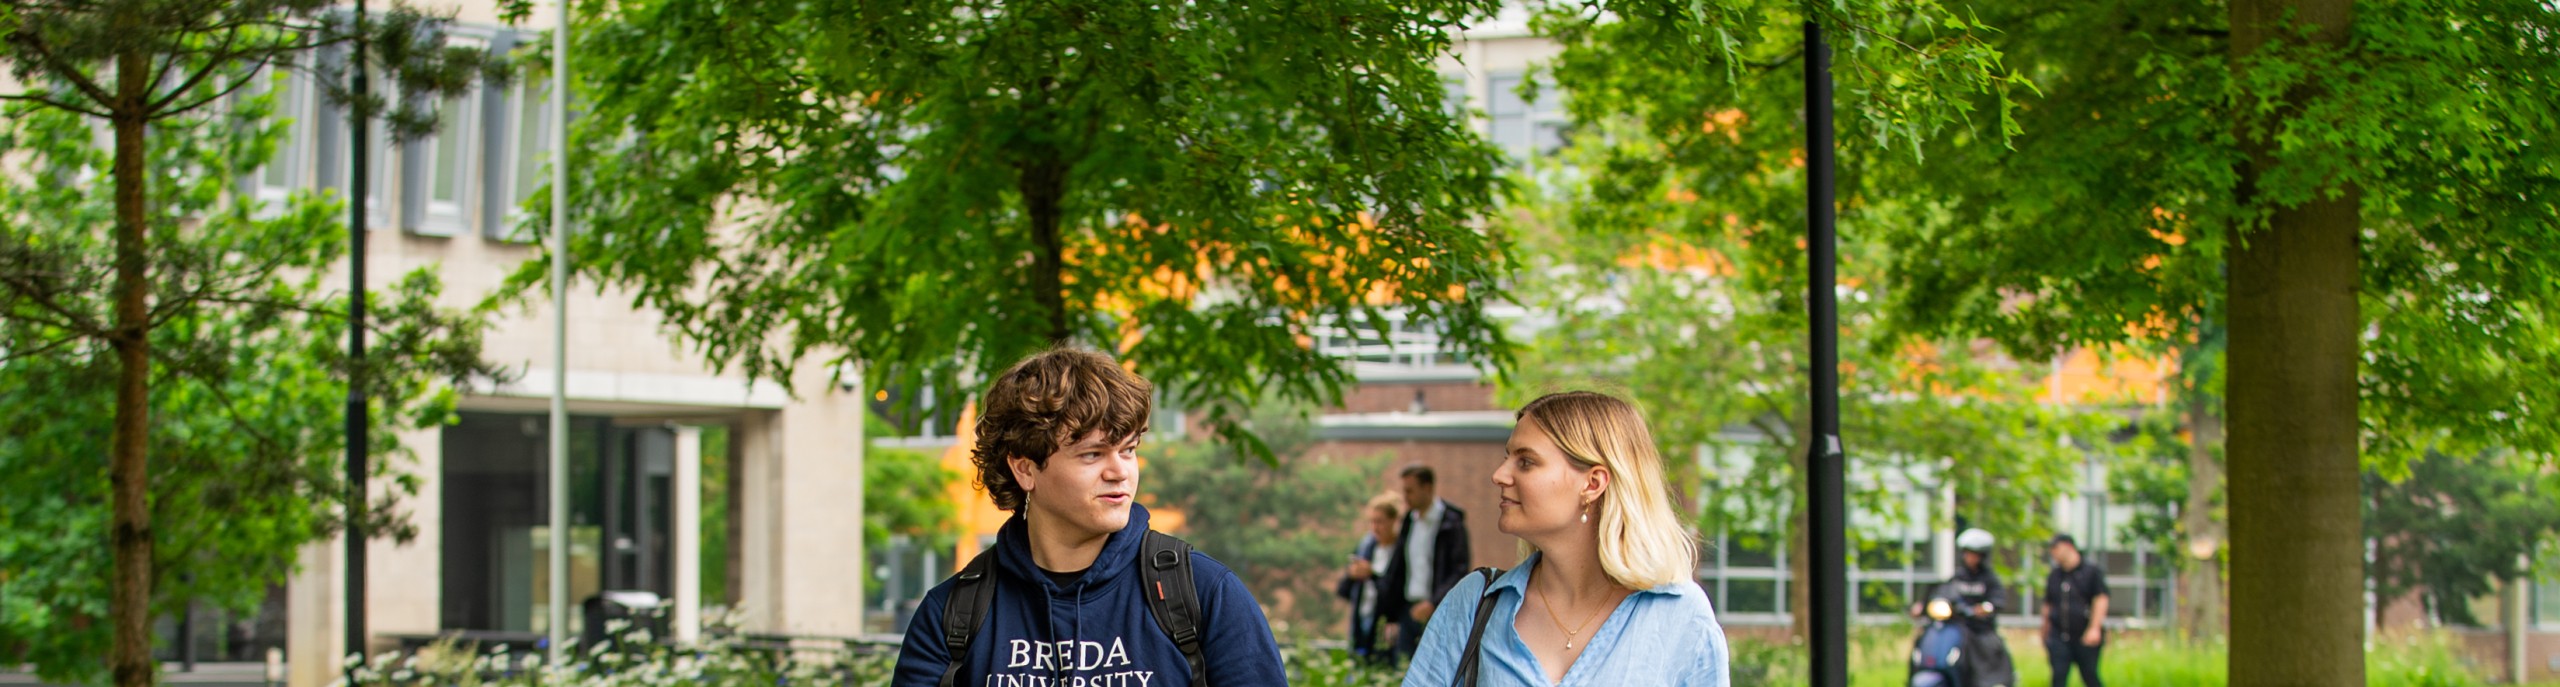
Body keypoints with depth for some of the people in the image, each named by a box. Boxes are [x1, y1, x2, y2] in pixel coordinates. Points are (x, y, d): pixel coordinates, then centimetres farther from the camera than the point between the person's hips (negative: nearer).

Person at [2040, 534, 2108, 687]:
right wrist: (2045, 637, 16)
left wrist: (2094, 628, -17)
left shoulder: (2091, 571, 1)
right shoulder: (2053, 576, 15)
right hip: (2059, 638, 4)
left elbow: (2101, 600, -6)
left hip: (2086, 638, -4)